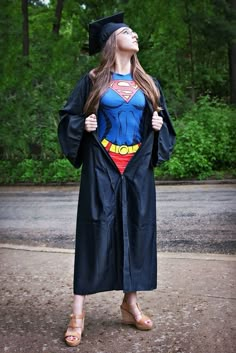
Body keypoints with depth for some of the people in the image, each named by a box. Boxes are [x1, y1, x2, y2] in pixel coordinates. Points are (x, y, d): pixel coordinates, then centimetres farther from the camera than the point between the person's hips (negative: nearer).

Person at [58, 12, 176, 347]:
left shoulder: (148, 83, 12)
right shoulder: (92, 80, 2)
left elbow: (163, 119, 19)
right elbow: (68, 116, 5)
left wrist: (159, 126, -2)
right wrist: (84, 126, -14)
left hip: (138, 169, 4)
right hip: (101, 168, -3)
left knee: (136, 231, 4)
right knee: (94, 234, -6)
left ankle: (131, 304, 18)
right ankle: (78, 312, 1)